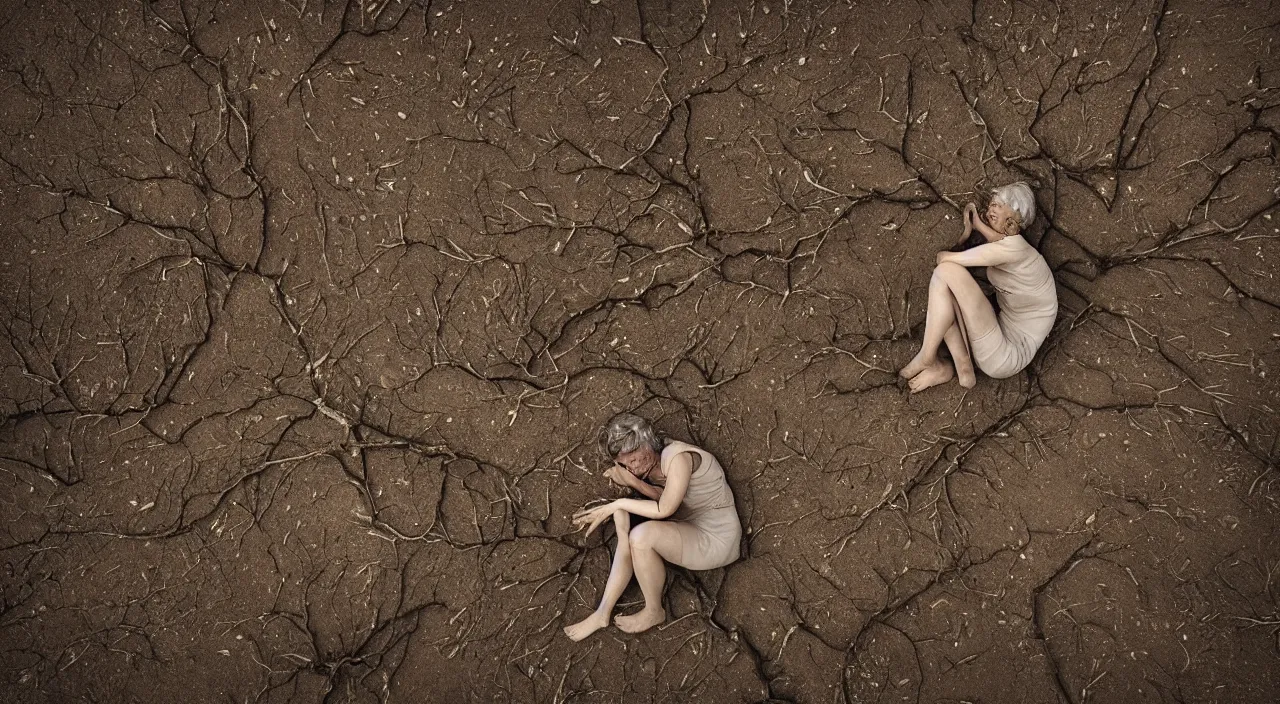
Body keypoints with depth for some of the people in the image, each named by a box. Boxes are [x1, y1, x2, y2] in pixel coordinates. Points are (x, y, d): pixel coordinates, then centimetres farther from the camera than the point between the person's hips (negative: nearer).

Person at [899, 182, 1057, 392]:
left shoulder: (1015, 246, -12)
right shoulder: (1001, 246, 18)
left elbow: (944, 257, -10)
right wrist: (970, 227, 1)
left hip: (1006, 356, -9)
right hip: (1002, 338, 9)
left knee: (946, 270, -18)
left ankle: (927, 360, -8)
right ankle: (963, 367, -8)